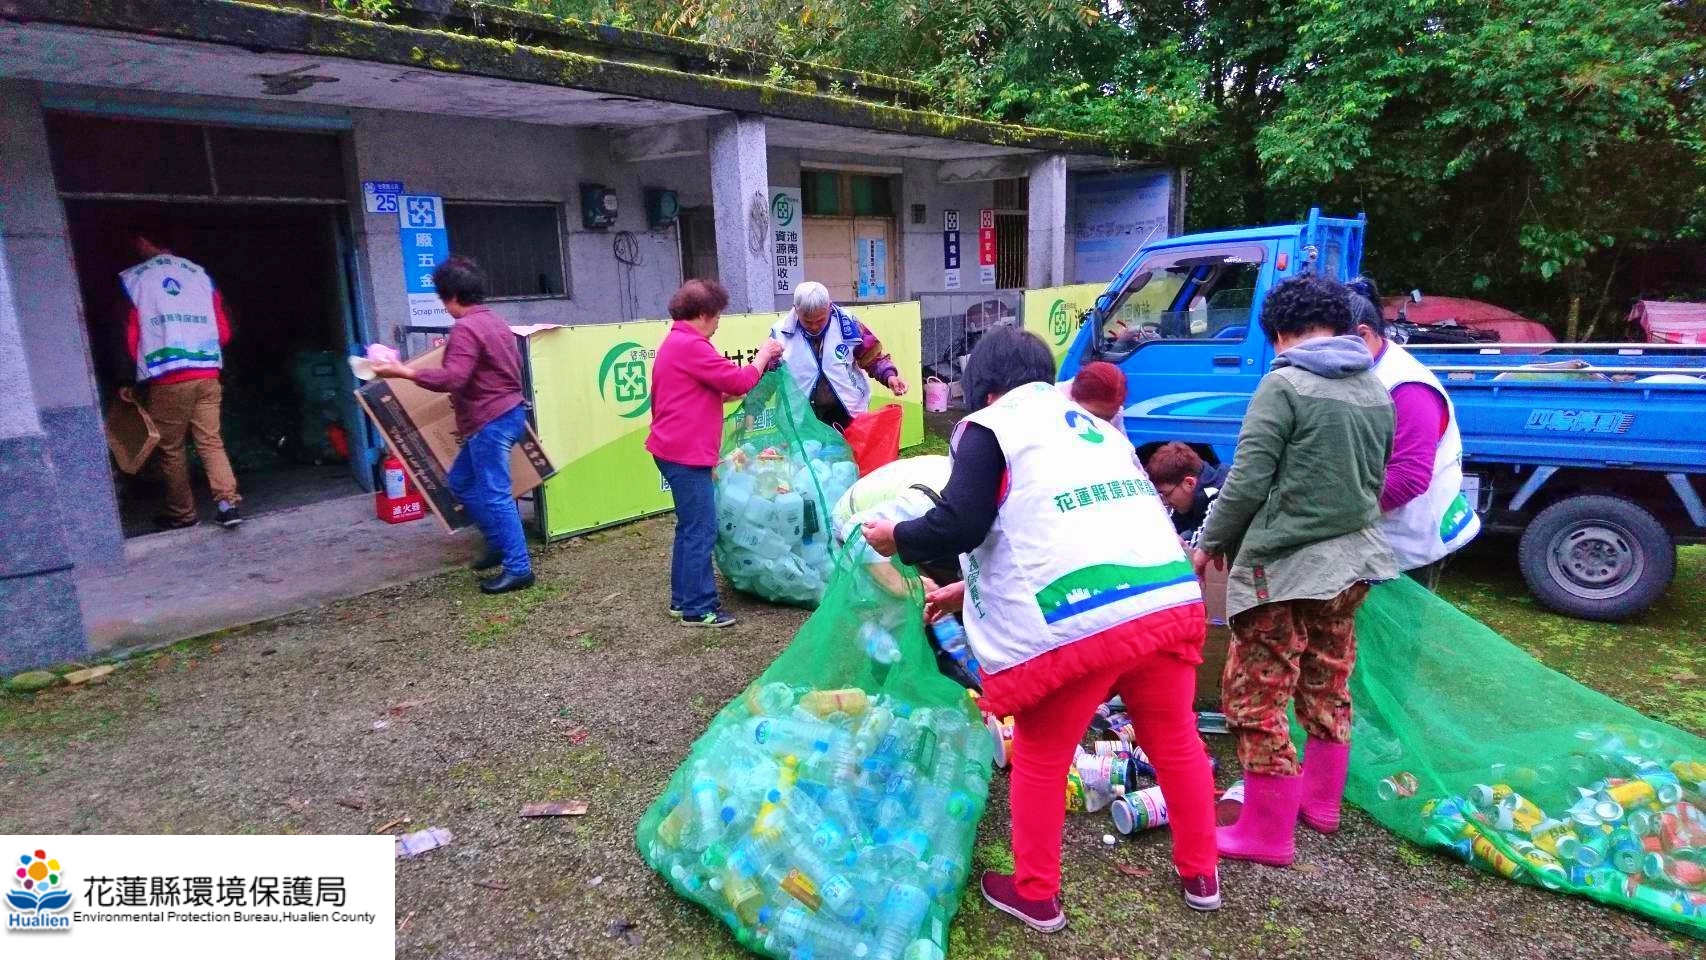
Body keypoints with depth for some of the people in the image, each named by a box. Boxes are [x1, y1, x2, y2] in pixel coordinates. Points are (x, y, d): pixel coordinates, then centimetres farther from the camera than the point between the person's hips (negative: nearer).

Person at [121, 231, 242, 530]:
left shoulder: (131, 280, 2)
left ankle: (182, 515, 15)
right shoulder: (200, 274, 9)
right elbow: (224, 331, 9)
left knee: (171, 449, 8)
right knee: (211, 441, 5)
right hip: (207, 375, 3)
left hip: (166, 379, -3)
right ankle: (228, 503, -8)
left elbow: (130, 336, 2)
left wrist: (143, 366, 19)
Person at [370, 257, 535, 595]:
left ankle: (518, 568, -3)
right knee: (462, 481, 21)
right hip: (506, 413, 10)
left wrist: (404, 372, -23)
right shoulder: (494, 320, 13)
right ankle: (499, 544, 26)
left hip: (490, 421, -10)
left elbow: (452, 378, -27)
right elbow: (513, 363, 22)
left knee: (495, 494, -7)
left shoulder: (465, 328, -17)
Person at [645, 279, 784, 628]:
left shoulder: (675, 343, 18)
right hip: (687, 453, -11)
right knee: (701, 530, -5)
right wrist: (764, 355, -1)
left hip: (676, 449, 11)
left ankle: (683, 599, 23)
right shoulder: (692, 346, -16)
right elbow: (738, 381, -15)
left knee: (690, 526, 16)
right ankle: (698, 608, 2)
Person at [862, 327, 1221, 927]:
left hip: (1075, 624, -7)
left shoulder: (992, 425, 4)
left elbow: (959, 526, -8)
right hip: (1170, 602, 7)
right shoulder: (1094, 425, 27)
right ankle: (1200, 876, 44)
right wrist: (969, 590, 38)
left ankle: (1035, 896, 32)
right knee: (1176, 743, 26)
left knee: (1040, 761, 15)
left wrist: (897, 538, 12)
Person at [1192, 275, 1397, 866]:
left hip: (1284, 568, -8)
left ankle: (1267, 834, 11)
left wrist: (1209, 543, -3)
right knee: (1328, 690, 21)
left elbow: (1247, 482, -17)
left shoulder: (1284, 385, -14)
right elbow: (1375, 481, 16)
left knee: (1254, 698, 2)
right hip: (1353, 561, 8)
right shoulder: (1375, 391, 8)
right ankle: (1321, 802, 38)